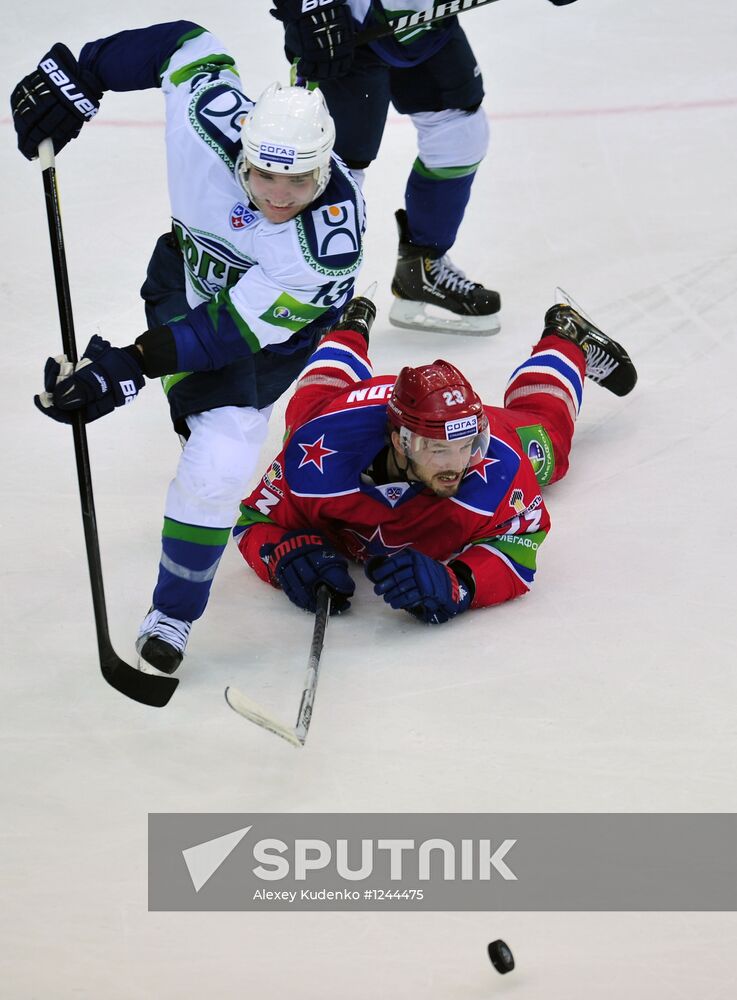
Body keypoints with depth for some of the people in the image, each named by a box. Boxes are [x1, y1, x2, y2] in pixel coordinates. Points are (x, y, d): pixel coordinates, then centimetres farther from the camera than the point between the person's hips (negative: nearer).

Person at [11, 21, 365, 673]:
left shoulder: (331, 243, -41)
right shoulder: (214, 119, -35)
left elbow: (236, 329, -35)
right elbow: (187, 44, -14)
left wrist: (134, 365, -41)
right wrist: (78, 76, -15)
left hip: (276, 328, -4)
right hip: (191, 267, 4)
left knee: (218, 462, -14)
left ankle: (174, 613, 4)